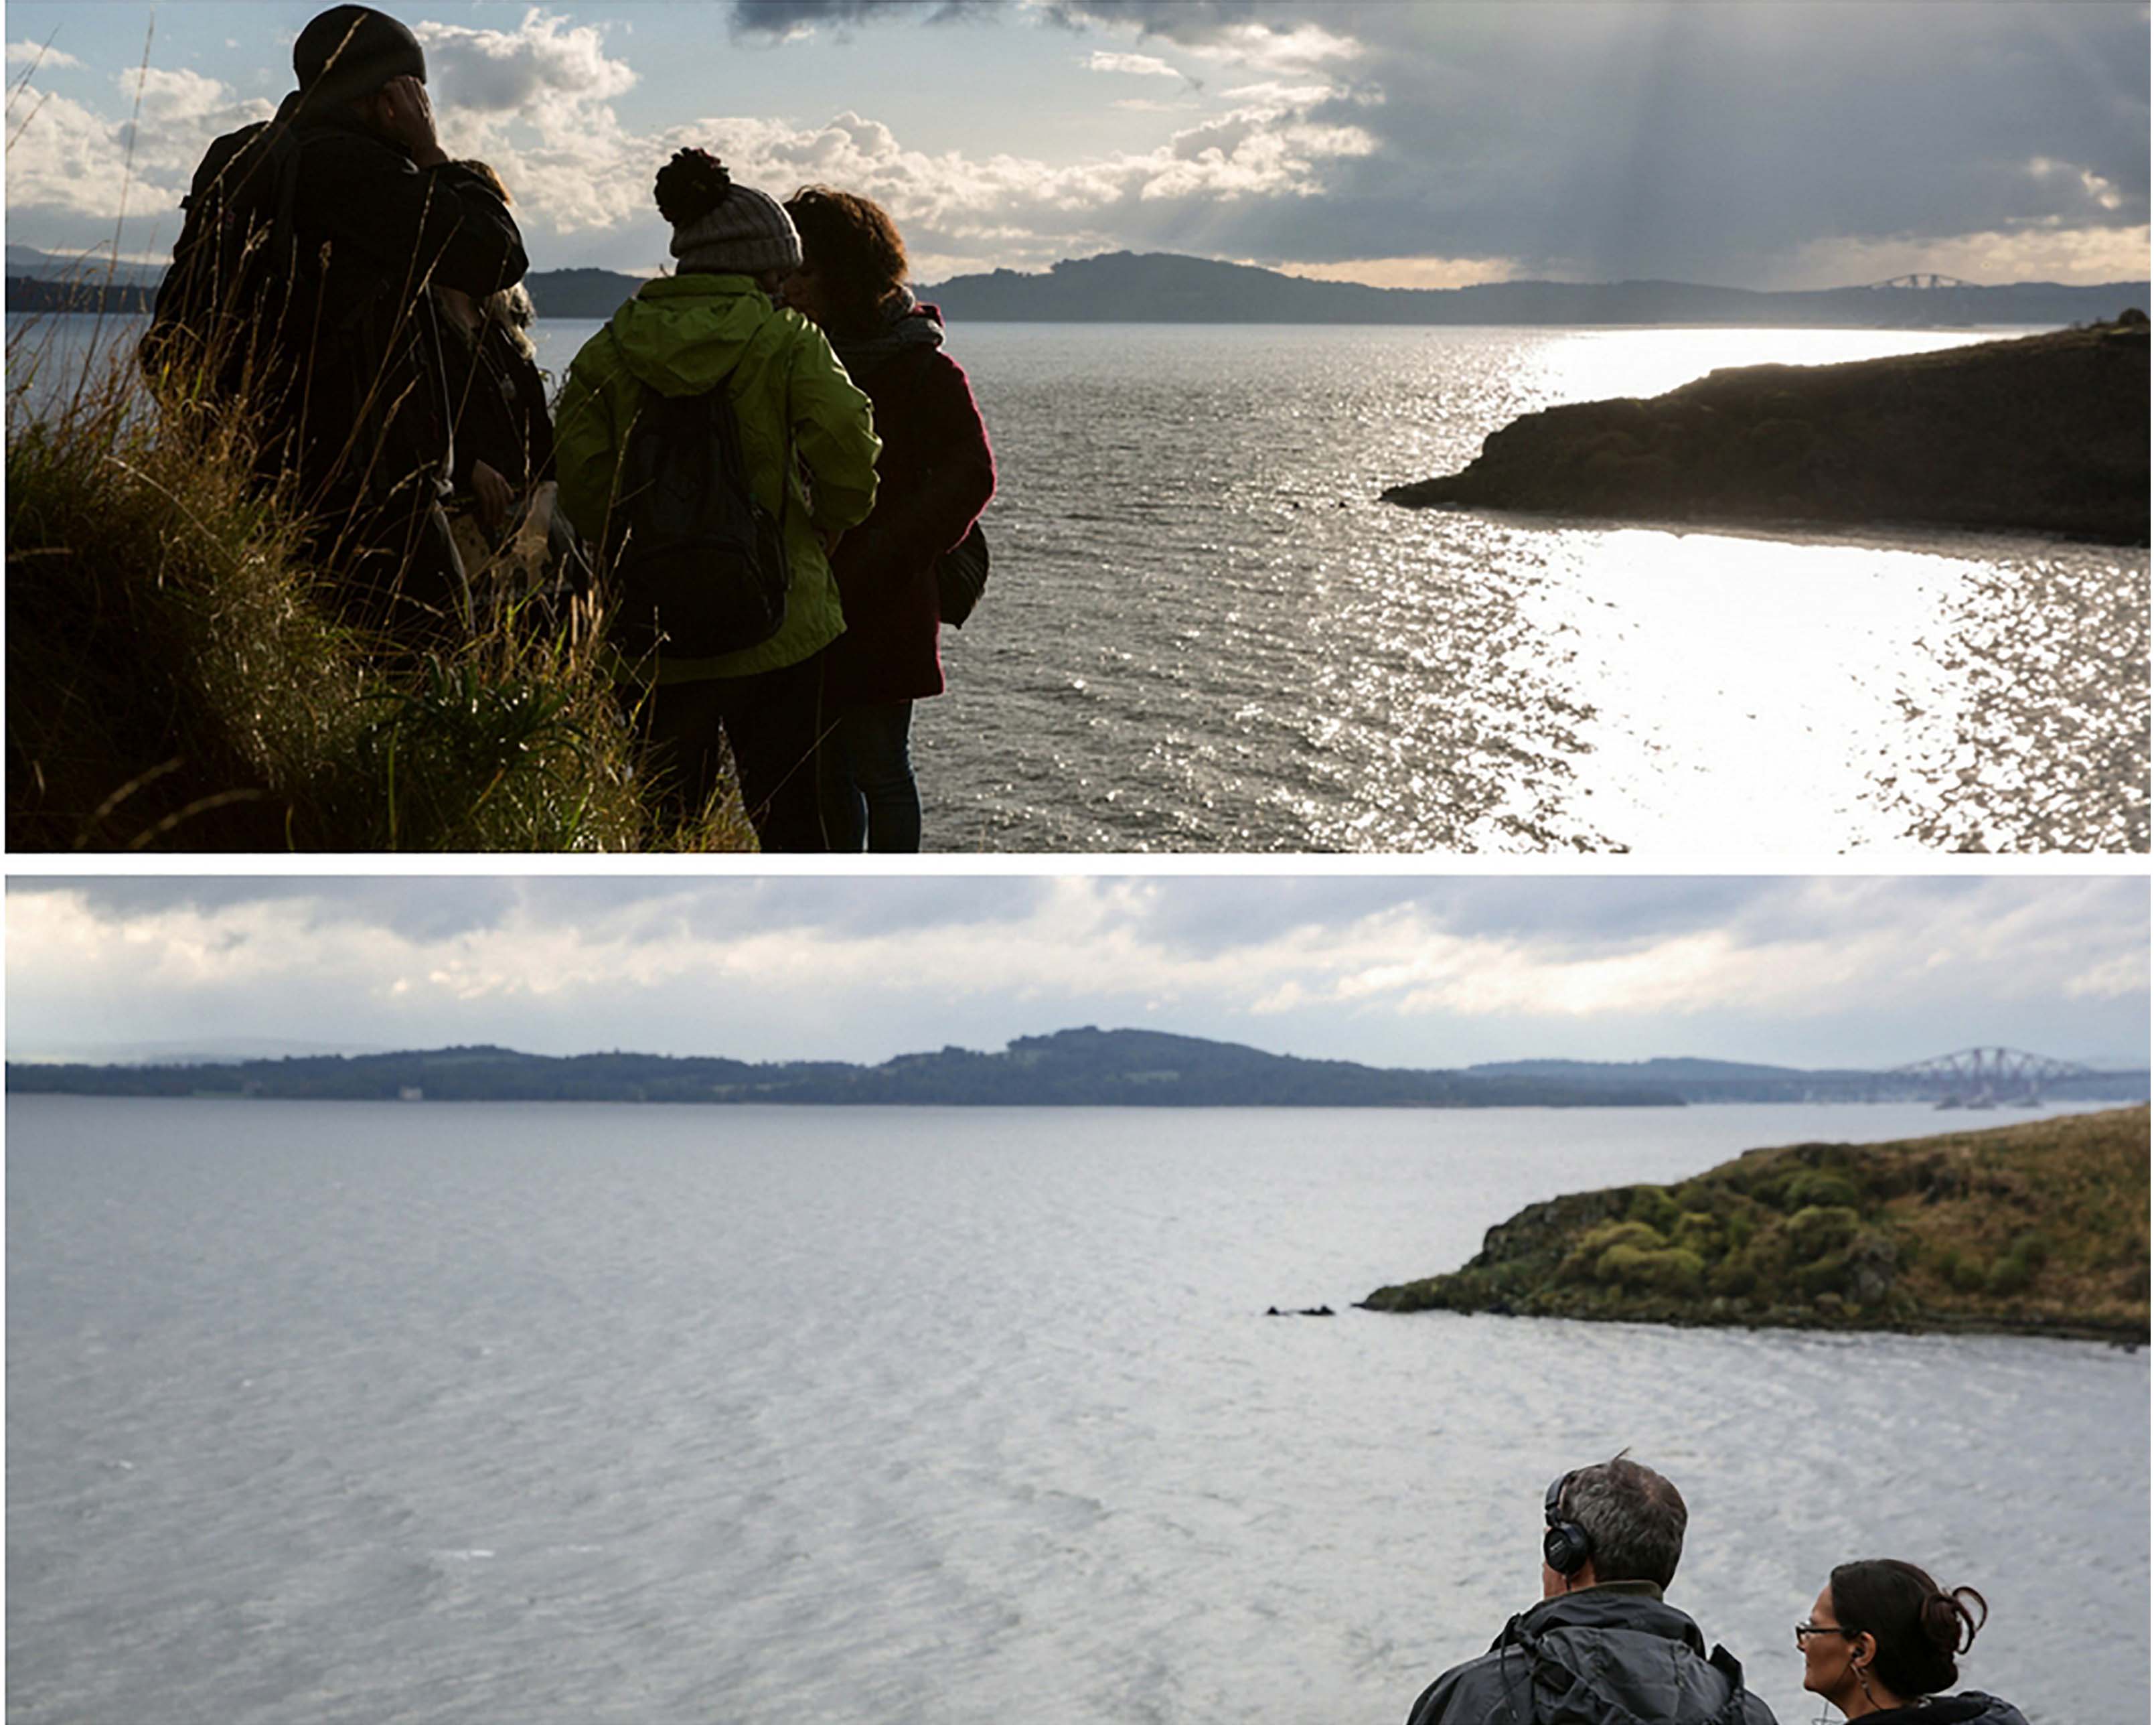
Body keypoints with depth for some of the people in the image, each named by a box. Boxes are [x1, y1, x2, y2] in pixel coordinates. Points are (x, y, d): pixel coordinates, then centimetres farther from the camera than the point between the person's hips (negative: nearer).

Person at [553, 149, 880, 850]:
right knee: (786, 815, 7)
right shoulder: (788, 340, -5)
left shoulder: (610, 349, 3)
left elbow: (581, 478, -1)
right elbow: (848, 452, -13)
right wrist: (821, 526, 6)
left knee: (665, 818, 11)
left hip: (651, 630, 2)